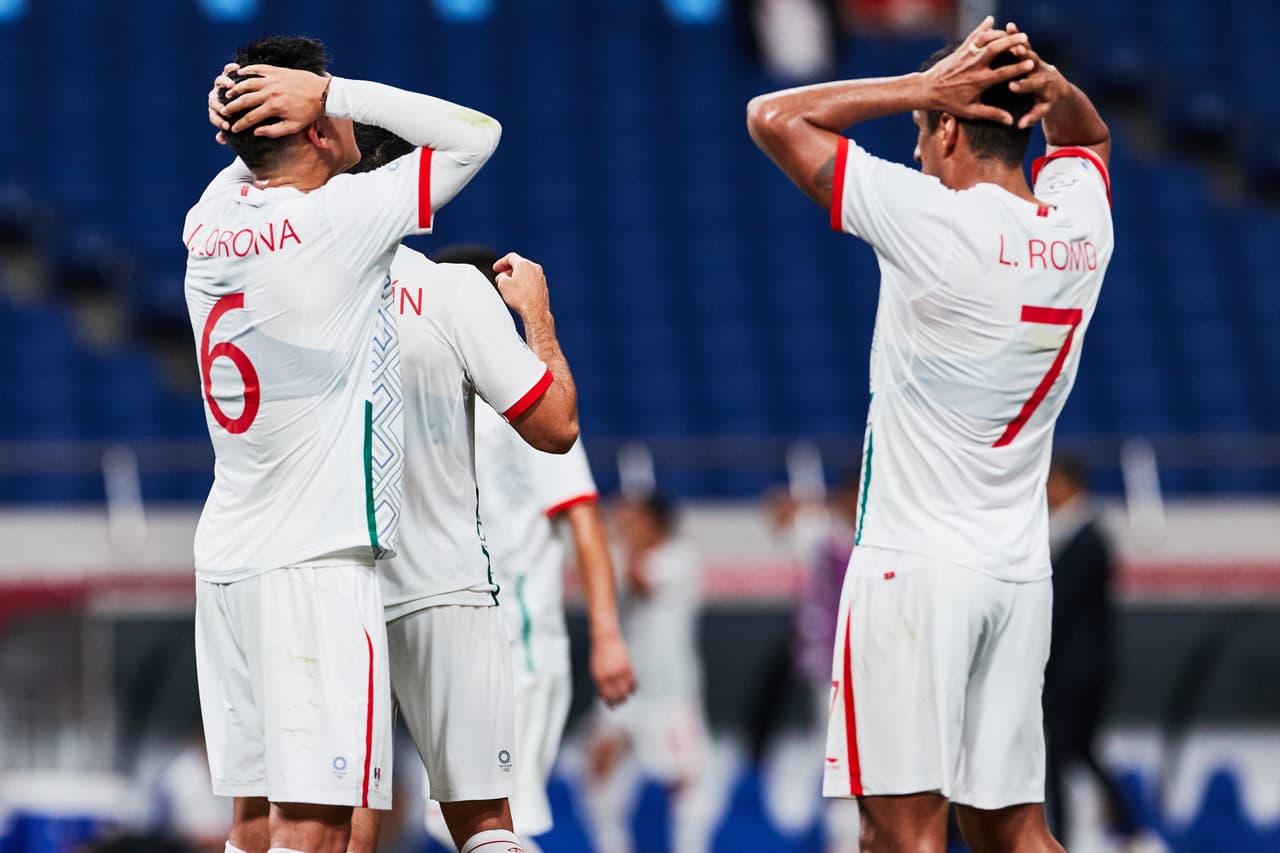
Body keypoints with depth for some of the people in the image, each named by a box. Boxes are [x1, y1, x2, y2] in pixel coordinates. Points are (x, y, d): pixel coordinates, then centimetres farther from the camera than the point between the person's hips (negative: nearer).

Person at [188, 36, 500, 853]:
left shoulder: (211, 226, 7)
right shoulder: (340, 217, -12)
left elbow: (250, 174, 32)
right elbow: (476, 133, -3)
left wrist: (239, 123, 11)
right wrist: (333, 90, -6)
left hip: (228, 555, 8)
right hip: (315, 559, -8)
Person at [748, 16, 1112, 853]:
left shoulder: (929, 219, -13)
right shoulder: (1082, 226, 5)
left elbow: (774, 116, -4)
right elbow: (1090, 135, 30)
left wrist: (926, 86, -5)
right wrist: (1051, 85, 7)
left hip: (916, 565, -7)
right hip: (1020, 570, 7)